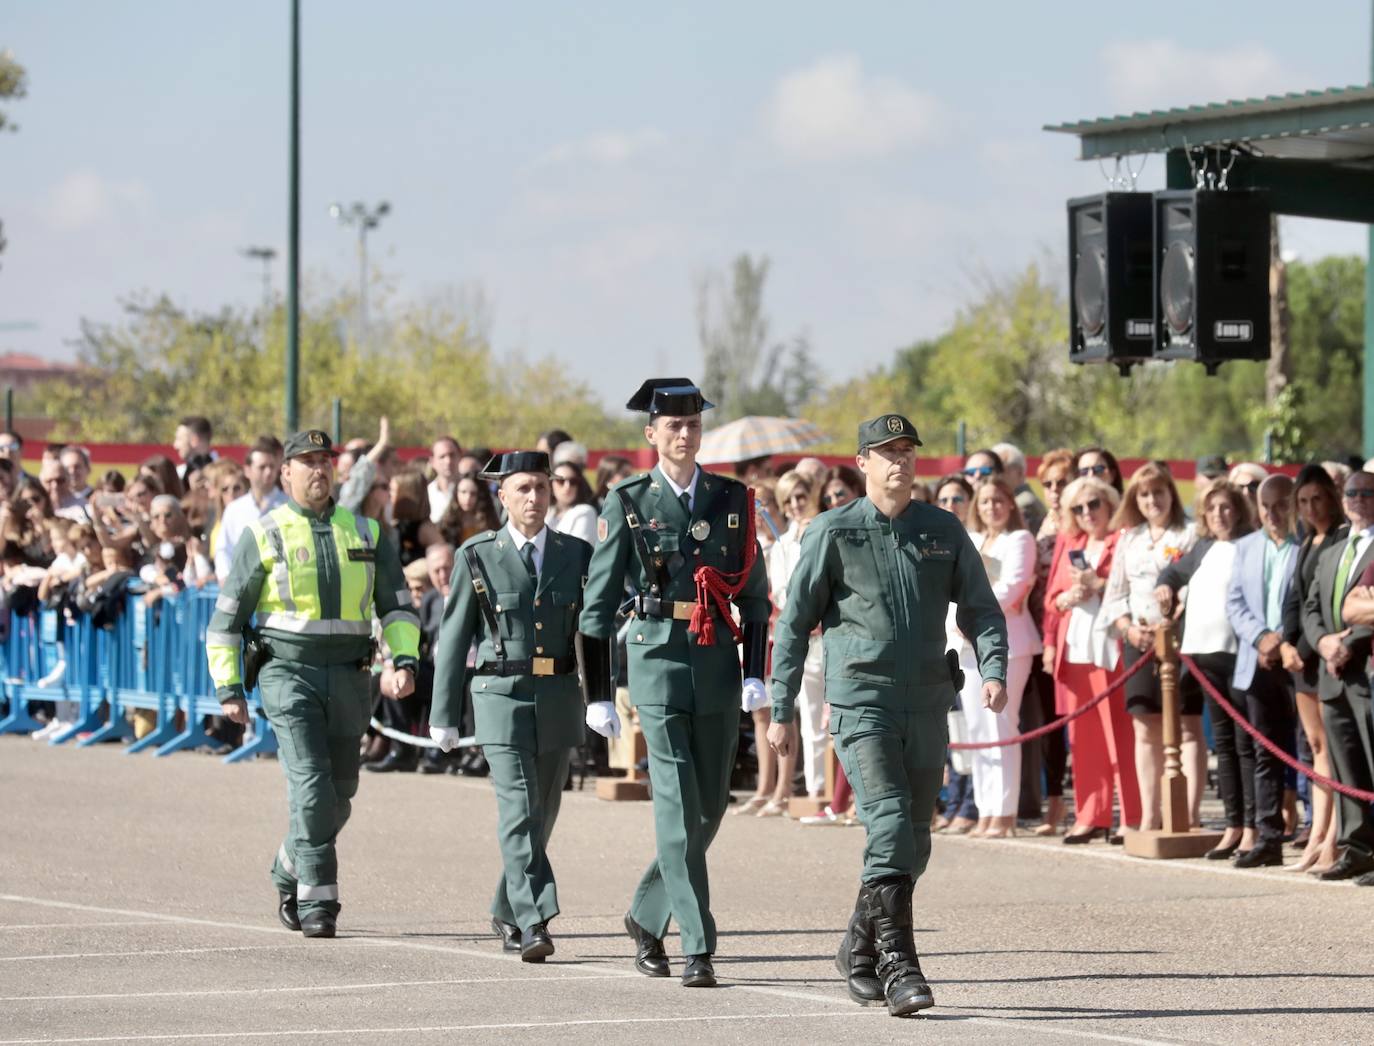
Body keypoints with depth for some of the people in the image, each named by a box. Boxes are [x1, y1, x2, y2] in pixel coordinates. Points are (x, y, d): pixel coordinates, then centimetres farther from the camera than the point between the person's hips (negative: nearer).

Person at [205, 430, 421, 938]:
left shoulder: (366, 533, 11)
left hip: (349, 678, 4)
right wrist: (228, 688, -1)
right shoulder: (264, 535, 2)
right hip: (289, 673, -4)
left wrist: (405, 662, -5)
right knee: (311, 788, -15)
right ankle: (316, 903, -11)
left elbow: (397, 606, 12)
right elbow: (227, 616, 4)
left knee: (338, 797, 10)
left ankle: (289, 874, 34)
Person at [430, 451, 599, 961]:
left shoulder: (577, 554, 8)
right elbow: (454, 637, 3)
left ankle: (507, 912, 29)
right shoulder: (478, 556, 1)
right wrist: (444, 716, 2)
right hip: (502, 695, -3)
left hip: (559, 697, 3)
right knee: (519, 813, -13)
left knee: (541, 817, 11)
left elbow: (595, 633, 11)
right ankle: (533, 924, -18)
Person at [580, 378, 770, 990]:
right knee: (677, 807, -11)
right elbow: (598, 603, 2)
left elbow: (754, 594, 13)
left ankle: (647, 916, 29)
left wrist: (756, 675, 3)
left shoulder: (732, 500, 10)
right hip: (658, 663, -4)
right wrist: (598, 695, -1)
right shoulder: (627, 503, 1)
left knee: (710, 807, 9)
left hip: (719, 665, 4)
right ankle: (698, 949, -13)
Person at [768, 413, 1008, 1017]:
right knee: (890, 828, -18)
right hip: (861, 703, -4)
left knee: (913, 845, 9)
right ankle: (898, 967, -17)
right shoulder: (833, 533, 0)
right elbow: (793, 623, 4)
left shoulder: (944, 532, 9)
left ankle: (860, 947, 29)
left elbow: (981, 609, 11)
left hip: (927, 707, 4)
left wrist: (994, 672, -8)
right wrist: (781, 711, 2)